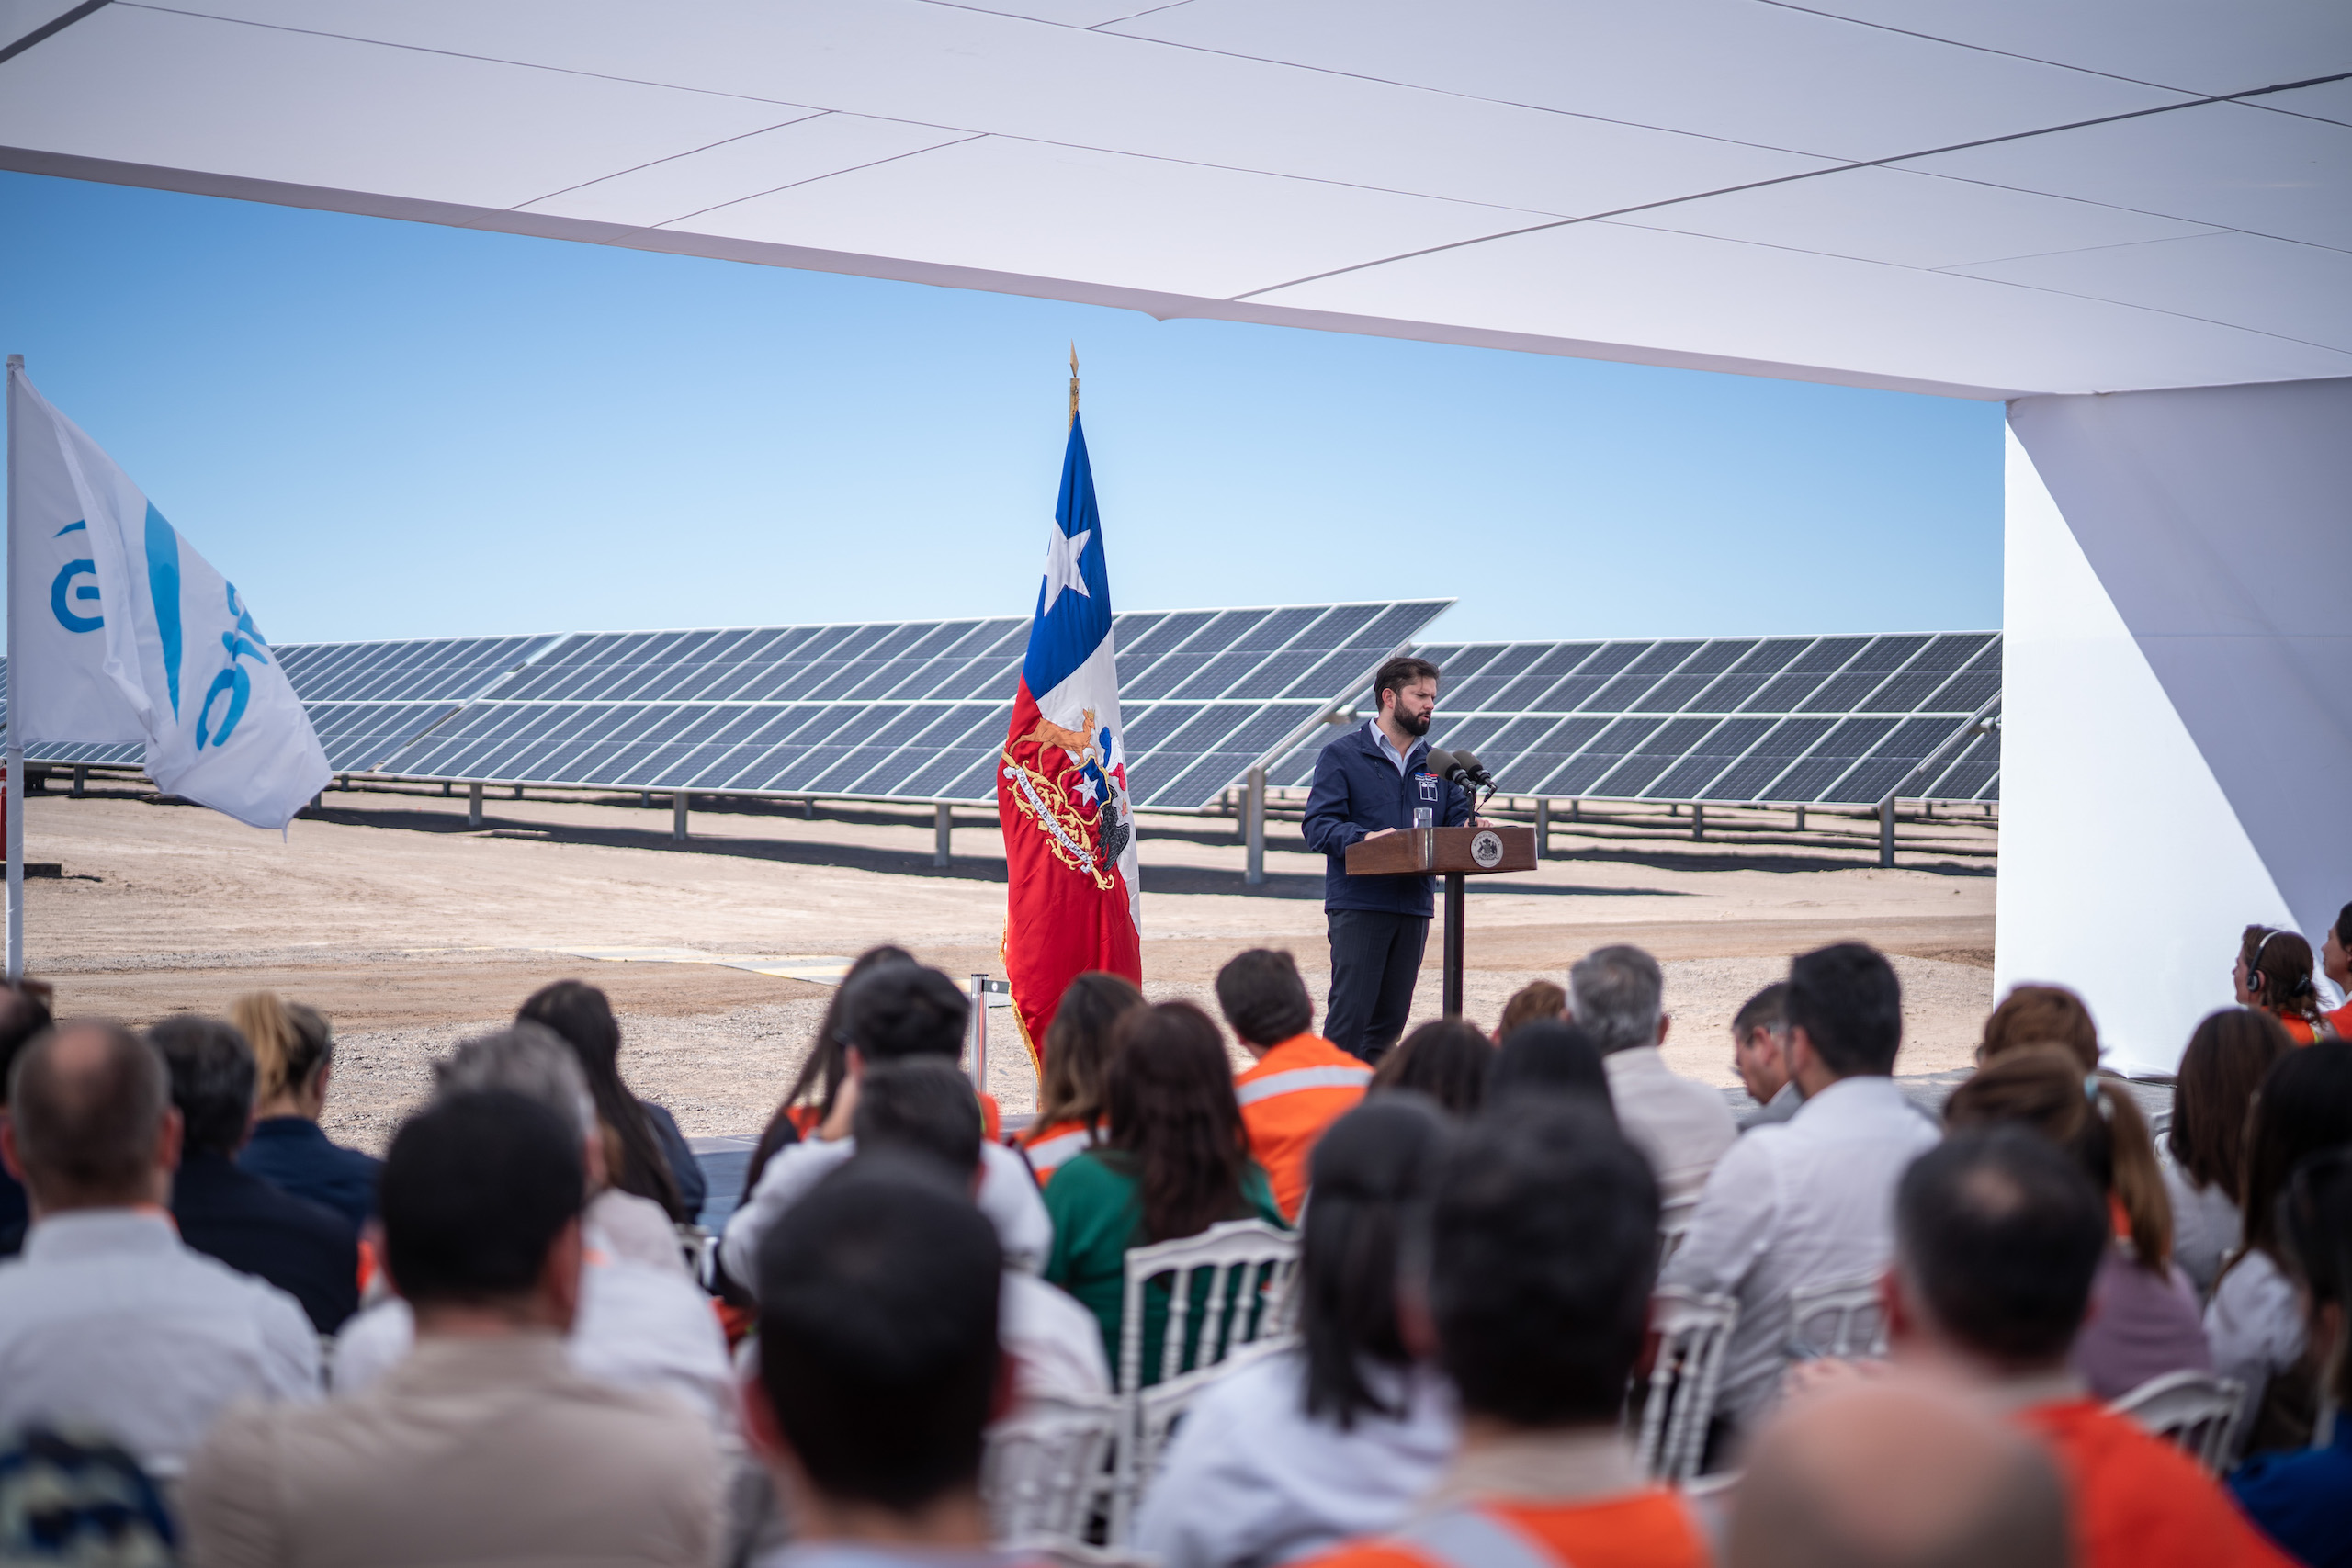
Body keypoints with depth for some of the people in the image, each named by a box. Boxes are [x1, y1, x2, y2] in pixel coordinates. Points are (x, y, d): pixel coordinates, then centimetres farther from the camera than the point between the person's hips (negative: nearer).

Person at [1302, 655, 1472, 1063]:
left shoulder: (1435, 763, 17)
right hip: (1358, 904, -6)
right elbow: (1318, 825, -9)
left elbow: (1458, 816, 13)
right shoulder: (1342, 754, 0)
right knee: (1351, 1012, -11)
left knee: (1391, 1017, 9)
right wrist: (1363, 838, -27)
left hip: (1414, 904, 6)